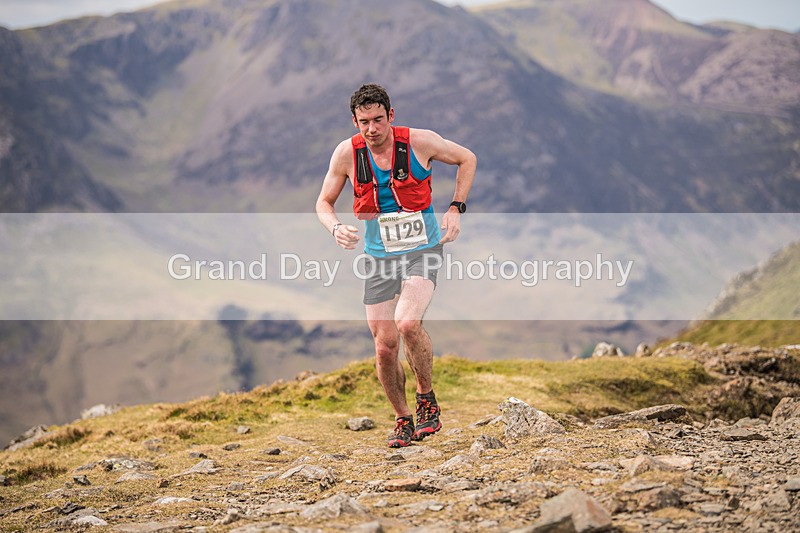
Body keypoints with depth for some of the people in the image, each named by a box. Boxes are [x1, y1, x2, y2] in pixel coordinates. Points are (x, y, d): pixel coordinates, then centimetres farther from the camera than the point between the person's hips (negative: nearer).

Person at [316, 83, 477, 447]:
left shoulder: (420, 142, -10)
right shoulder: (347, 153, -6)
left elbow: (467, 159, 7)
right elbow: (324, 202, 8)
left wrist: (456, 209, -1)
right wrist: (336, 228, -14)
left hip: (422, 250, -3)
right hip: (379, 257, 3)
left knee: (408, 323, -27)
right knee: (385, 346, 0)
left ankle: (427, 399, -3)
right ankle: (403, 418, 22)